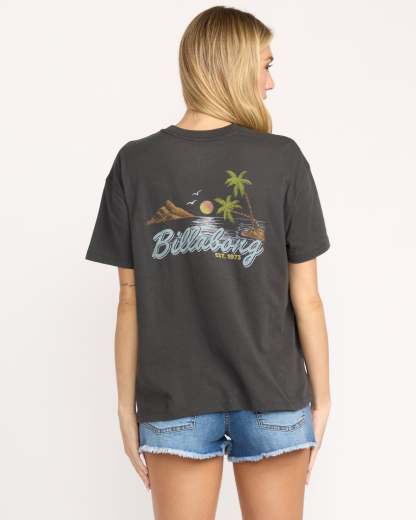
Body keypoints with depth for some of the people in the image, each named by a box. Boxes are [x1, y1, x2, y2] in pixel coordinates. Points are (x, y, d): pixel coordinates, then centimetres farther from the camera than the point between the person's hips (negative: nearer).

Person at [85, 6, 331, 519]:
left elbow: (129, 299, -3)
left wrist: (127, 405, 6)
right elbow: (306, 298, -5)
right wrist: (321, 398, 6)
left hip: (174, 399, 1)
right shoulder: (283, 158, -7)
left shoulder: (134, 163, -4)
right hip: (273, 396, 0)